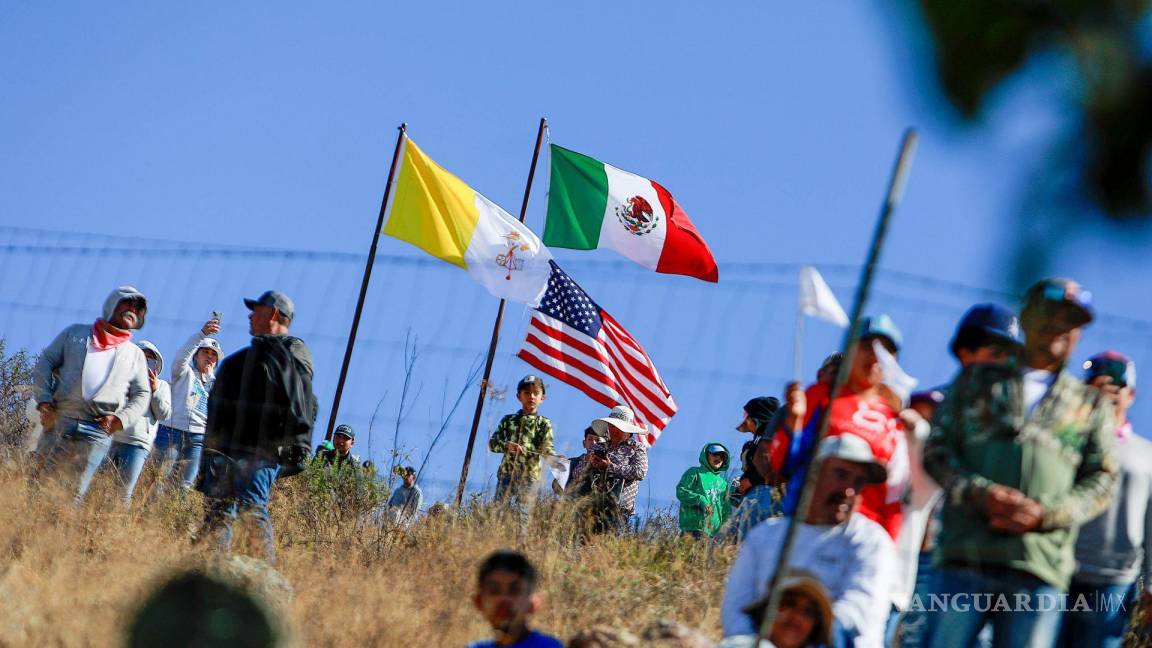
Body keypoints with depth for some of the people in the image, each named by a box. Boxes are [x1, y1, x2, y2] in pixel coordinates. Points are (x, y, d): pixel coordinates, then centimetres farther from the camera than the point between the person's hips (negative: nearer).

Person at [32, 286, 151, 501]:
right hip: (60, 421, 0)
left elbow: (142, 396, 16)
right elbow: (45, 362, 14)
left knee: (75, 492, -11)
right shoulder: (75, 333, 20)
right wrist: (44, 401, -1)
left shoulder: (135, 354, 22)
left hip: (98, 431, 0)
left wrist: (121, 419, -4)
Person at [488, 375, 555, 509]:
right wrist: (506, 445, -13)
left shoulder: (544, 424, 6)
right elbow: (492, 442, 8)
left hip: (529, 477, -2)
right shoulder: (508, 420, 14)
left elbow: (547, 448, -5)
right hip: (507, 473, 3)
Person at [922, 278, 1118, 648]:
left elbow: (1101, 479, 11)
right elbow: (937, 450, 10)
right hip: (965, 556, 0)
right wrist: (981, 494, -9)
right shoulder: (977, 381, 18)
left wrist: (1047, 514, -8)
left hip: (1040, 567, 0)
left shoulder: (1091, 404, 19)